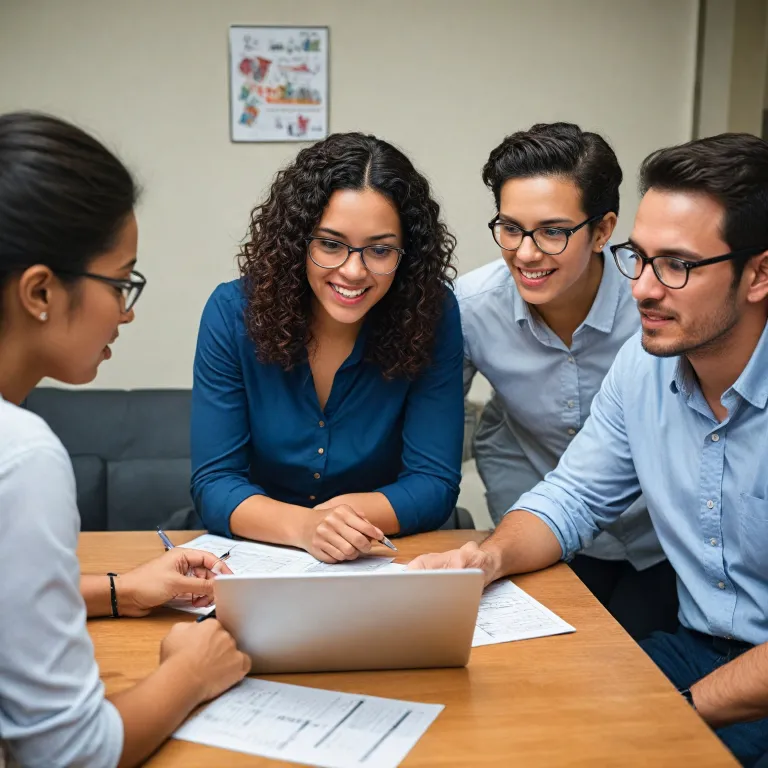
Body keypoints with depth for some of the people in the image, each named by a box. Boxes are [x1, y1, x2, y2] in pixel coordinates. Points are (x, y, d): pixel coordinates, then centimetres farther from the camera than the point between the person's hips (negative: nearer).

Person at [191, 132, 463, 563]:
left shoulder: (433, 318, -12)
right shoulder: (234, 313, -11)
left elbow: (434, 483, -10)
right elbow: (214, 482, -12)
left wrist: (351, 512, -28)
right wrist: (304, 525, -30)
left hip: (386, 562, 0)